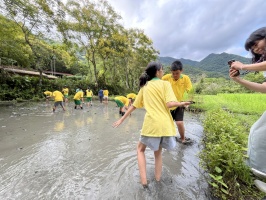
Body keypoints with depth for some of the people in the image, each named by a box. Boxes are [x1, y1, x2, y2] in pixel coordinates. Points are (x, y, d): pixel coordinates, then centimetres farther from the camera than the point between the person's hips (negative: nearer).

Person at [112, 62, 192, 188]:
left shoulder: (144, 87, 10)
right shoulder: (165, 83, 2)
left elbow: (134, 106, 11)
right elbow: (170, 104, -12)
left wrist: (122, 119, 20)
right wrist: (181, 103, 9)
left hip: (151, 124, 0)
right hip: (165, 124, 1)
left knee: (140, 149, 24)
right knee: (158, 152, 25)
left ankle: (144, 181, 20)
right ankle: (158, 179, 37)